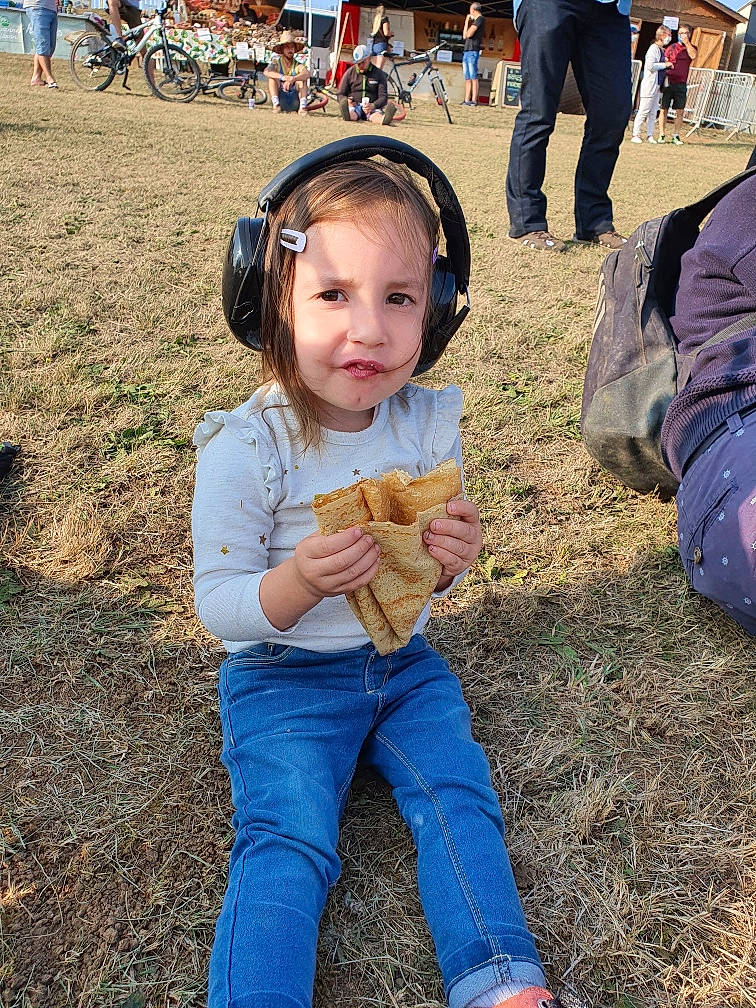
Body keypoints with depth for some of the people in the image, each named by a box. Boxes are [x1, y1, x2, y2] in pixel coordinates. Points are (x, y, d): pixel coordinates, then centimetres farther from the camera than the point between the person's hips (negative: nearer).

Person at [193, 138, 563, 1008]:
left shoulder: (428, 423, -4)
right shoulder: (247, 446, -18)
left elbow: (426, 580, 8)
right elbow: (217, 603, -12)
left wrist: (450, 561, -18)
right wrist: (299, 583, -32)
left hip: (405, 663, 4)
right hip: (282, 676, -3)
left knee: (460, 799, -10)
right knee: (287, 836, -18)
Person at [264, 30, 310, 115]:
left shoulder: (297, 65, 4)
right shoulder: (276, 63, 4)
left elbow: (307, 74, -20)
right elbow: (266, 72, -19)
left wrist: (292, 79, -37)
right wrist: (283, 77, -35)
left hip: (294, 103, 0)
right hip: (280, 98, 0)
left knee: (302, 78, -15)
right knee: (272, 77, -15)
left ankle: (303, 106, -29)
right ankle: (276, 104, -28)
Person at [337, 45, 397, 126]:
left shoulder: (379, 74, 10)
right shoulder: (349, 73, 12)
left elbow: (383, 96, 3)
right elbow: (340, 94, 14)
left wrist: (373, 105, -21)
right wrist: (347, 102, -13)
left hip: (372, 107, -1)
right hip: (354, 105, 1)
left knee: (377, 115, -38)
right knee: (352, 114, -37)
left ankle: (384, 119, -71)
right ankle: (348, 115, -72)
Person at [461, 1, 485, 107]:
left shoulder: (480, 19, -3)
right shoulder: (474, 21, 25)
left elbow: (469, 34, -11)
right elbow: (464, 36, 25)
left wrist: (468, 21, 5)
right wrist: (467, 22, 22)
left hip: (473, 51, -10)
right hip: (466, 51, 10)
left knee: (473, 77, -13)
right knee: (467, 78, 5)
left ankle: (474, 100, -18)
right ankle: (467, 100, 4)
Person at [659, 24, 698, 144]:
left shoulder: (692, 48, 12)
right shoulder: (671, 47, 10)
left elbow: (693, 56, -11)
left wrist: (687, 42, -8)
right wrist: (664, 79, -9)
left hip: (681, 84, 1)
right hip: (668, 83, -1)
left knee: (680, 111, -1)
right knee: (664, 109, -2)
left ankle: (676, 135, 6)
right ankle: (662, 135, 5)